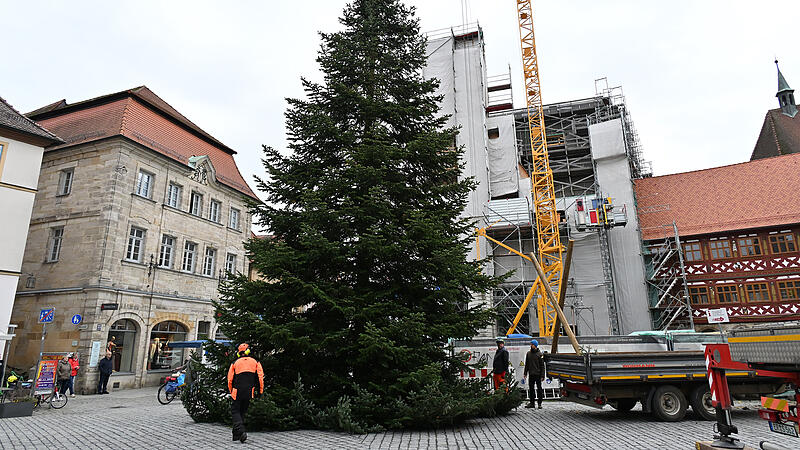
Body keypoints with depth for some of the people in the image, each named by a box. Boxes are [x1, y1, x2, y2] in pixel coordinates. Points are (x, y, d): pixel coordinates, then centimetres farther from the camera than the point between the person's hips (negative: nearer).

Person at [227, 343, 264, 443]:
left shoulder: (235, 363, 4)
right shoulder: (255, 362, 6)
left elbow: (230, 380, 5)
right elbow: (260, 377, 0)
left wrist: (231, 391, 18)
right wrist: (260, 390, 7)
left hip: (237, 392, -2)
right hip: (249, 392, 2)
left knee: (235, 411, 6)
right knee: (242, 412, 16)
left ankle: (241, 431, -15)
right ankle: (236, 435, 20)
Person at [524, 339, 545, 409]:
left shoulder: (539, 354, -4)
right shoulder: (528, 353, 9)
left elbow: (542, 366, -4)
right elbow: (526, 364, 14)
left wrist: (542, 375, -10)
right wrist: (525, 373, 7)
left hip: (538, 374, -4)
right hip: (531, 374, 4)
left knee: (539, 389, 1)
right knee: (531, 389, 7)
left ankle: (540, 403, 8)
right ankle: (531, 402, 15)